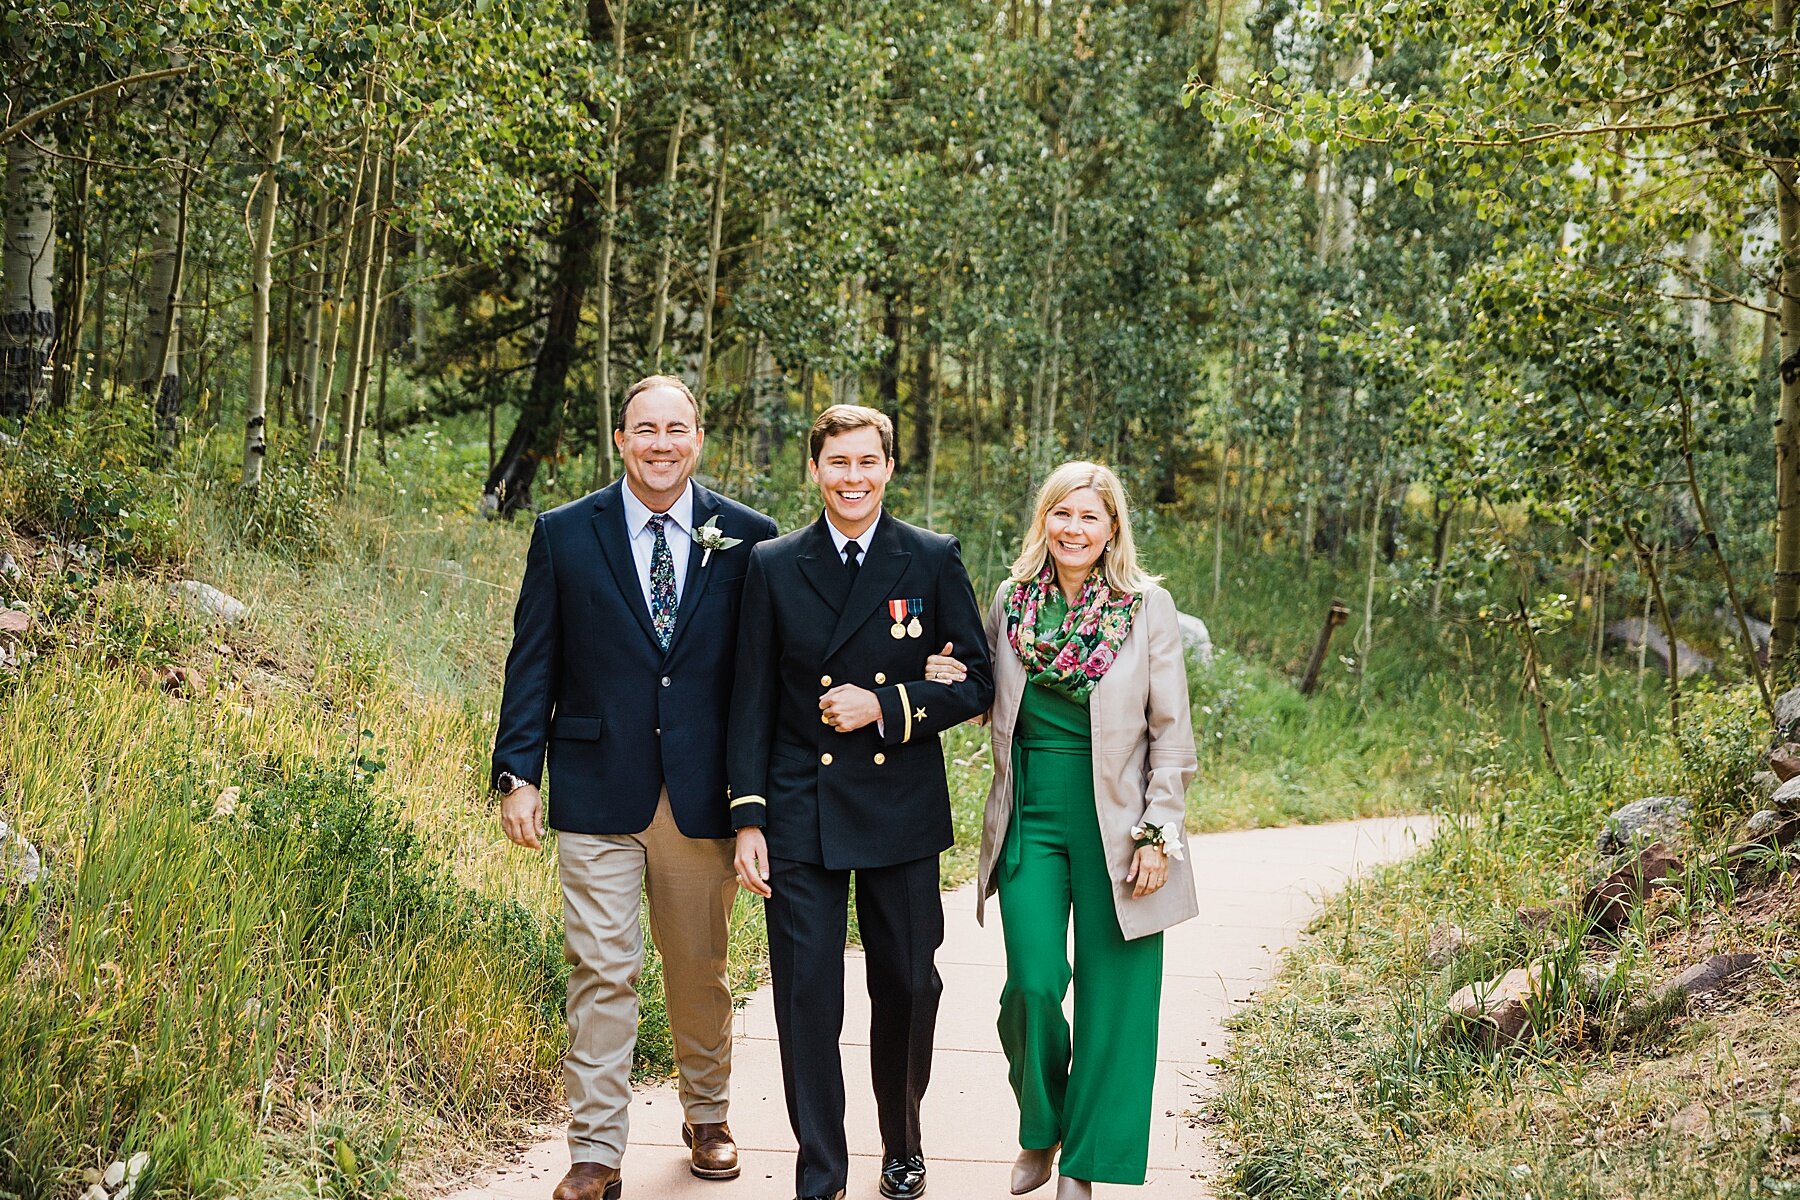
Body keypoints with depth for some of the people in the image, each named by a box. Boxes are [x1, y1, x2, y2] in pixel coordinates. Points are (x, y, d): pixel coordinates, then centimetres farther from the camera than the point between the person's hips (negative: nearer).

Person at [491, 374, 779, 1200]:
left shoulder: (747, 537, 2)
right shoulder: (565, 534, 2)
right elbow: (534, 662, 3)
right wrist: (518, 774, -4)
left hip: (703, 793, 1)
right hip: (599, 792, -1)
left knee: (700, 970, 14)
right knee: (602, 974, -2)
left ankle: (707, 1117, 33)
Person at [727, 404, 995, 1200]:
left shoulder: (933, 562, 1)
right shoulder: (773, 567, 4)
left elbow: (975, 686, 1)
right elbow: (751, 705, 4)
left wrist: (885, 705, -14)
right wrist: (748, 818, -3)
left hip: (901, 813, 0)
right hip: (802, 816, 0)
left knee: (908, 988, 10)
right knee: (806, 997, -3)